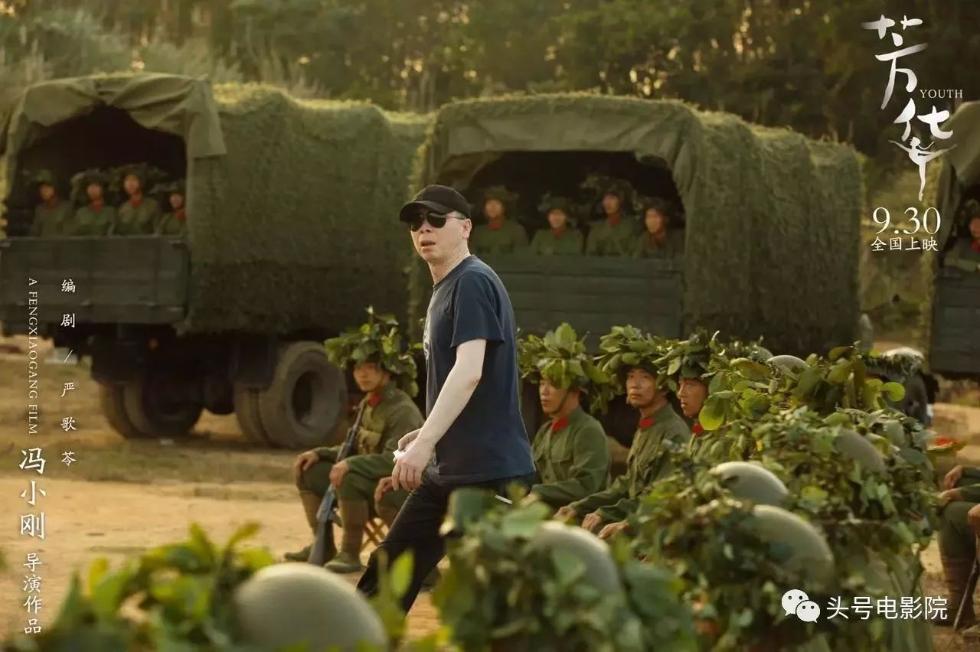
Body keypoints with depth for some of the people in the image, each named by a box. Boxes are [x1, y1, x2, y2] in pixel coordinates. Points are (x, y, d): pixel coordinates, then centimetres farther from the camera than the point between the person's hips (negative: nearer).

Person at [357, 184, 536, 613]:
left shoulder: (473, 282, -12)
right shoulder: (443, 289, 16)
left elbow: (469, 372, -24)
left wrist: (426, 443, -30)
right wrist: (427, 435, 17)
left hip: (489, 470, -10)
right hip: (447, 470, 10)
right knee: (387, 575, 12)